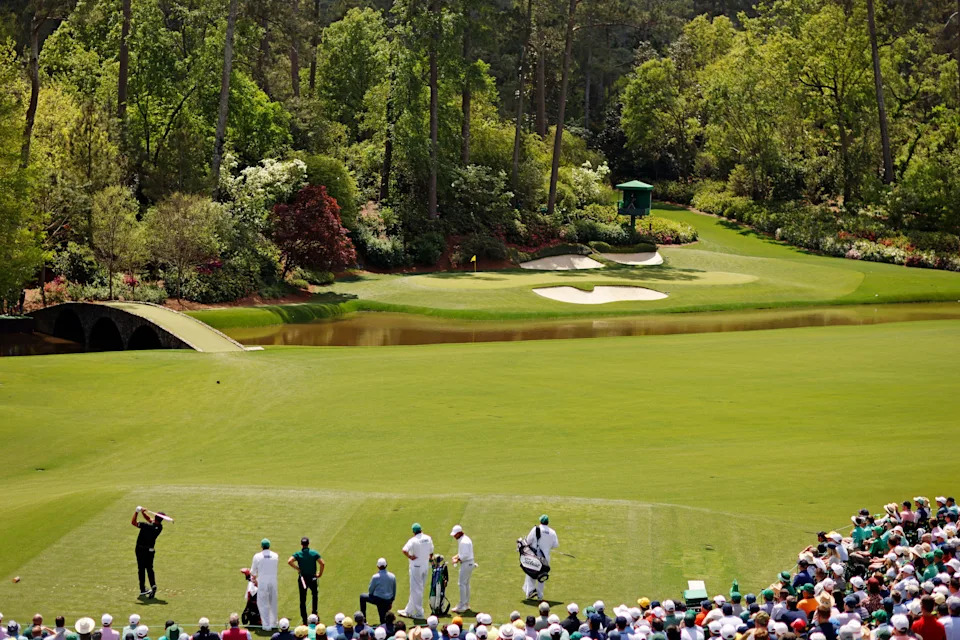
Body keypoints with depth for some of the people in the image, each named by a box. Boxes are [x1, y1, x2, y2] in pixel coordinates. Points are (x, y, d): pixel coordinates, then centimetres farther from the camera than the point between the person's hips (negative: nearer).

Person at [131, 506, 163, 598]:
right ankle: (153, 585, -10)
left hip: (141, 550, -4)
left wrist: (137, 512, -10)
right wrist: (142, 512, -2)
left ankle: (143, 590, 9)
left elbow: (133, 522, -16)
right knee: (149, 568, 14)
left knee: (141, 569, 7)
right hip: (151, 550, 4)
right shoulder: (159, 527, -7)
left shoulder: (146, 526, -25)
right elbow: (149, 519, 7)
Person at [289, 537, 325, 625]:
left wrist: (297, 568, -9)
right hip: (312, 578, 1)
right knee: (314, 595, 28)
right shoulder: (314, 553, -2)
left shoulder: (298, 554, -4)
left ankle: (304, 620, 4)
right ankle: (314, 612, 25)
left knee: (303, 600, 5)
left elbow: (289, 561, -22)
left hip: (302, 578, -1)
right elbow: (322, 563, -11)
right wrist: (320, 574, 1)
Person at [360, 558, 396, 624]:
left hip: (378, 599, -4)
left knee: (362, 597, 19)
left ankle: (363, 618, 20)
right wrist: (391, 601, 23)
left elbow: (370, 590, -3)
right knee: (383, 620, 17)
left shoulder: (375, 577, -14)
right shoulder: (392, 576, 1)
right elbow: (394, 591, 12)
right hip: (388, 601, 5)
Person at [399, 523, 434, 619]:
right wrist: (430, 558, 31)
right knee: (418, 589, 14)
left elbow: (404, 550, -33)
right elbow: (431, 551, 13)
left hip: (416, 566, -6)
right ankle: (408, 611, 22)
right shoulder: (428, 538, 0)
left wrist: (410, 557, -17)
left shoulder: (413, 540, -18)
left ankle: (419, 613, 2)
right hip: (426, 565, 6)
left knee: (416, 590, 1)